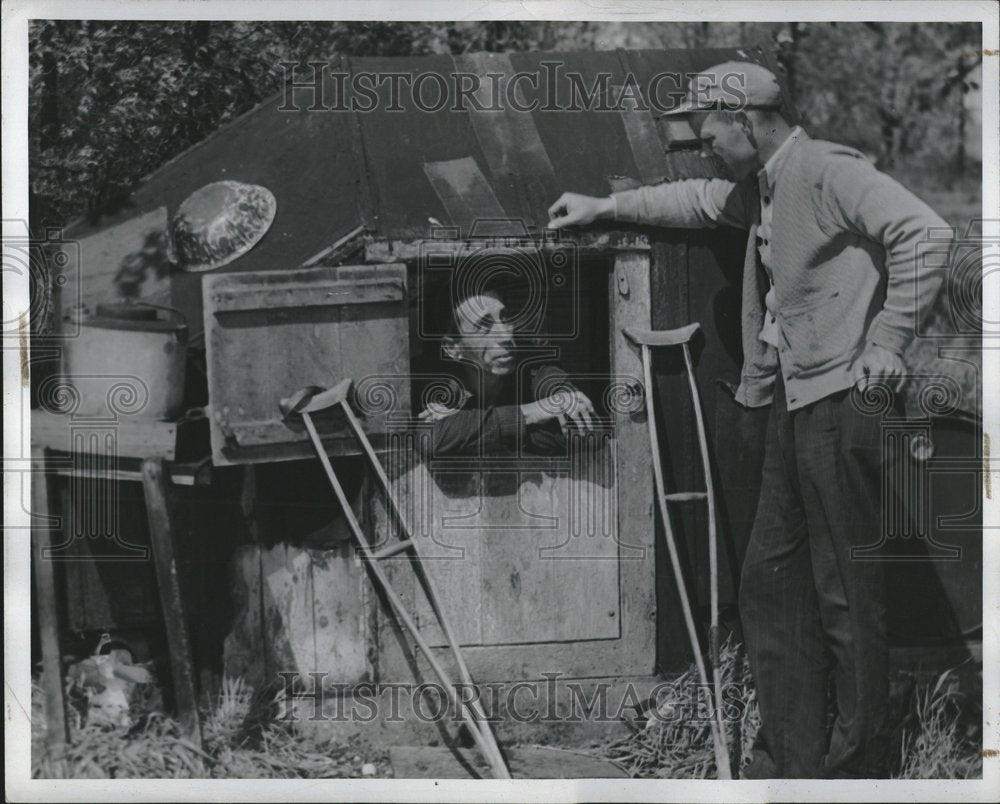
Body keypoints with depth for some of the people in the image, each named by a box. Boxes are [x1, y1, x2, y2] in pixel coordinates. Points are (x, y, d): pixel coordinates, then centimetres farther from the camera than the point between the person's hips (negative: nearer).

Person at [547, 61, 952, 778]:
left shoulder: (827, 171, -14)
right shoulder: (760, 187, 16)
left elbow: (925, 235, -24)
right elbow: (699, 201, 37)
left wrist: (886, 345, -22)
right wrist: (604, 207, 40)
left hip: (841, 398, -10)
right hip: (795, 403, 10)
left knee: (848, 593, -4)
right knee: (770, 579, 12)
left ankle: (858, 765, 3)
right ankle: (791, 760, 20)